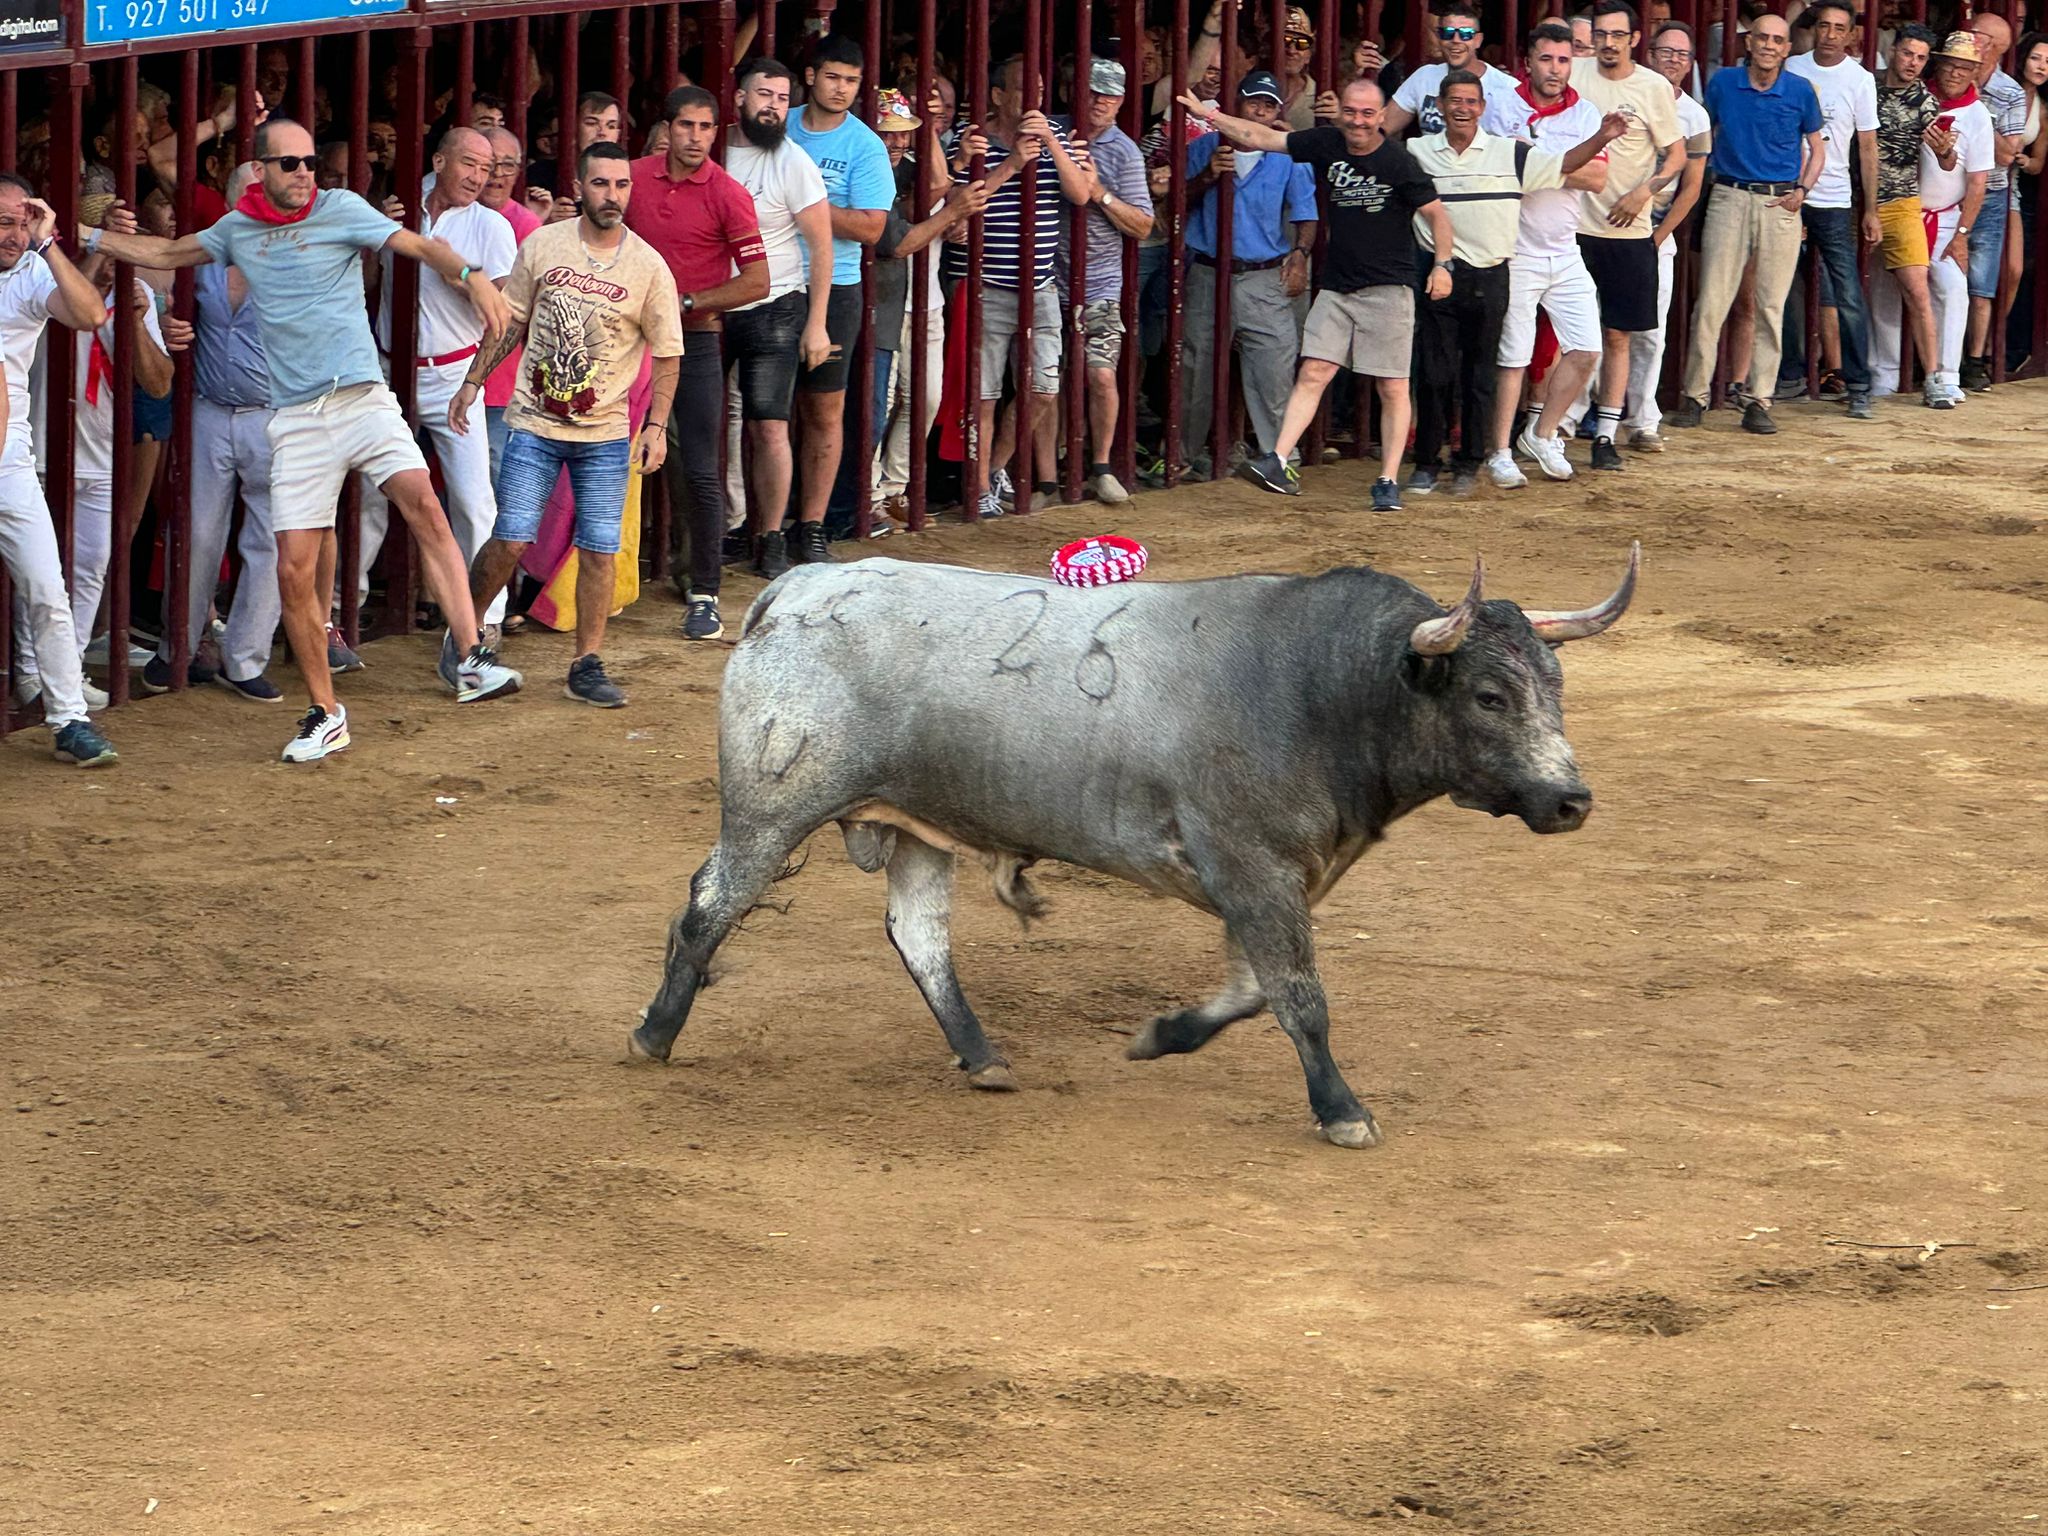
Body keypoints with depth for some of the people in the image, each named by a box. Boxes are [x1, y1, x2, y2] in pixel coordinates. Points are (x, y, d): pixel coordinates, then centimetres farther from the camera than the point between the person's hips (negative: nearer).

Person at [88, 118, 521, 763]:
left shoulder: (340, 210, 2)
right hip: (297, 418, 3)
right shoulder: (236, 230, 14)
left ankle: (472, 661, -29)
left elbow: (419, 245, -10)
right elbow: (166, 253, 30)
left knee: (423, 505, -27)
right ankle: (325, 715, 11)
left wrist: (470, 275, -29)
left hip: (363, 397, -3)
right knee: (294, 571, -3)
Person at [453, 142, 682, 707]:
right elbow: (510, 322, 11)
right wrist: (473, 382, 9)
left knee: (598, 552, -1)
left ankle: (587, 665, 10)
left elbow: (667, 354, 3)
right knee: (510, 541, -5)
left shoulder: (649, 267, -4)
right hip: (534, 425, 0)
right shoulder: (542, 246, -1)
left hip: (605, 434, 0)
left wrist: (657, 426, -5)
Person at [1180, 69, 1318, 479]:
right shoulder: (1205, 149, 8)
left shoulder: (1289, 159, 8)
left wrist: (1300, 253, -10)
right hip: (1208, 275, 0)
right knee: (1196, 371, 5)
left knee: (1274, 374, -7)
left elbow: (1305, 213, 6)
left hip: (1267, 280, 0)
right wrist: (1207, 177, -11)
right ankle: (1187, 454, 17)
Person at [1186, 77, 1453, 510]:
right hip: (1336, 288, 4)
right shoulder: (1326, 145, 4)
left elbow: (1436, 213, -2)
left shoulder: (1398, 163, -9)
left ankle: (1388, 482, 5)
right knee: (1313, 373, -6)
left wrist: (1442, 265, -12)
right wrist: (1208, 115, 8)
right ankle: (1279, 463, -14)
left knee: (1392, 388, -1)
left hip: (1388, 290, -4)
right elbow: (1262, 138, 9)